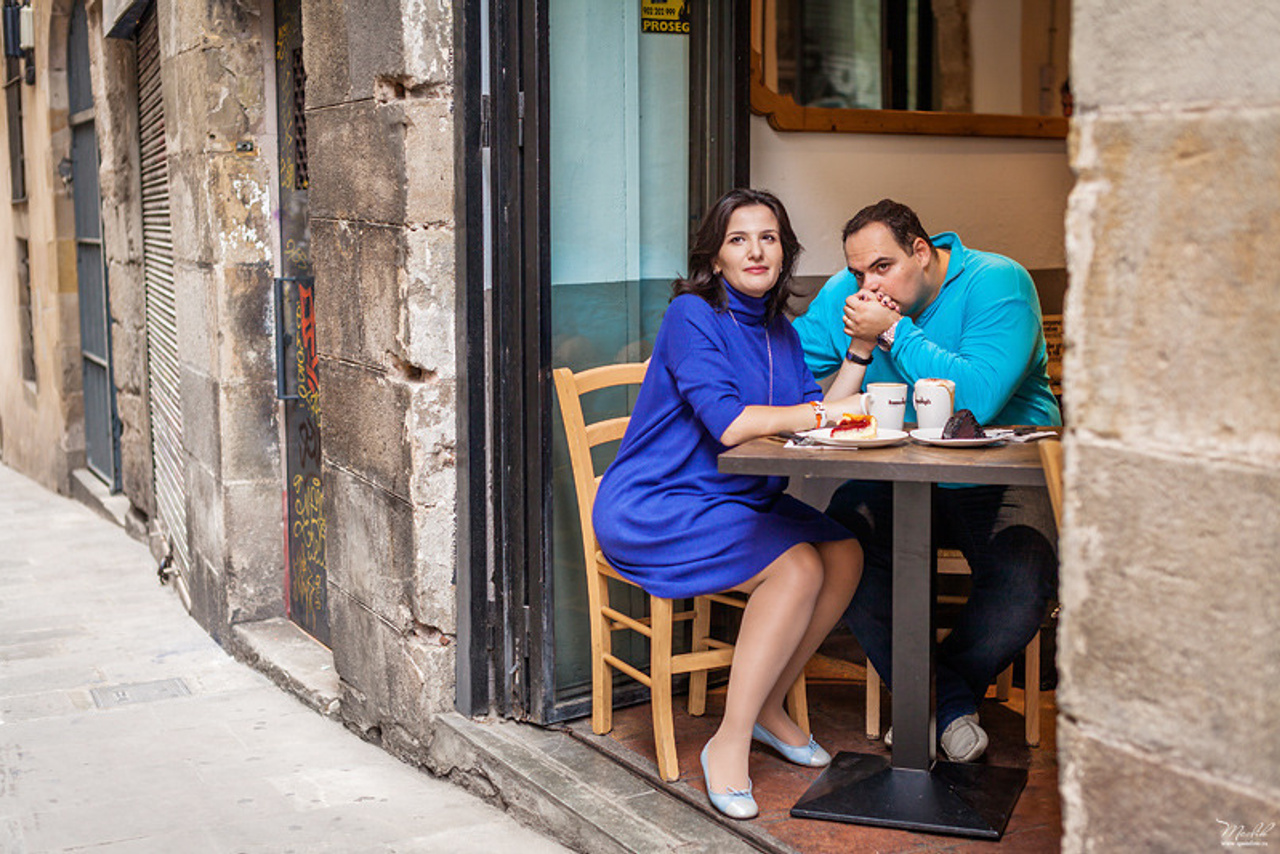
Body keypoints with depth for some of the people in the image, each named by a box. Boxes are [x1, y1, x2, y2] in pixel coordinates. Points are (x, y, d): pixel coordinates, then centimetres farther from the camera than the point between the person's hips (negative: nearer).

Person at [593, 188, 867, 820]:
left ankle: (767, 705, 7)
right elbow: (729, 424, -24)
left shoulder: (780, 333, 13)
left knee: (845, 554, -9)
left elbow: (814, 425, 1)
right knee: (797, 567, -25)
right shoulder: (692, 316, -12)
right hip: (651, 509, -8)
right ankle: (731, 742, -14)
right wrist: (828, 410, -20)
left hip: (738, 501, 8)